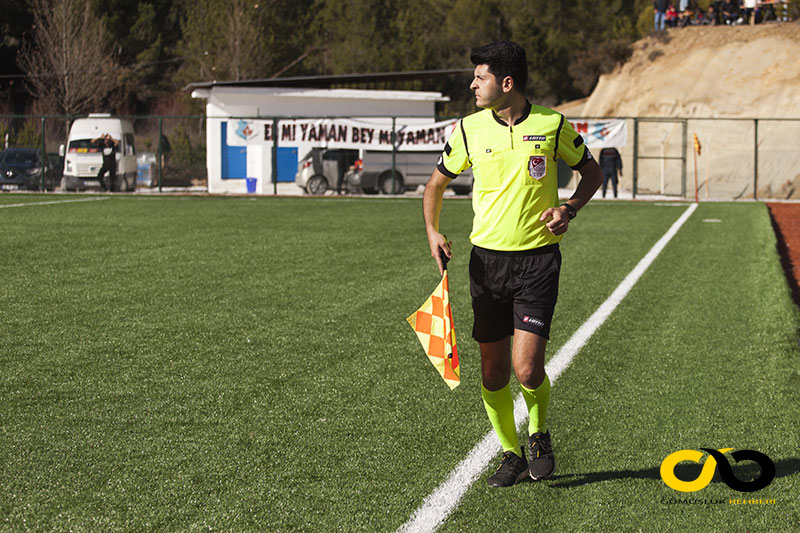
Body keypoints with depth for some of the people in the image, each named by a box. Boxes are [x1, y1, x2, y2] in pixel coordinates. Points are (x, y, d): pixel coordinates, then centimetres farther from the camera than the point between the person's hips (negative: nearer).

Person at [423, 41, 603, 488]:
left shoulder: (552, 125, -4)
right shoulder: (469, 129, 2)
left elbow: (592, 173, 11)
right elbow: (437, 183, 16)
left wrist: (569, 209, -7)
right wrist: (433, 232, 0)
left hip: (538, 260, -3)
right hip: (487, 259, 3)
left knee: (527, 368, -12)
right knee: (494, 370, 5)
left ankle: (540, 434, 18)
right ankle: (512, 454, 25)